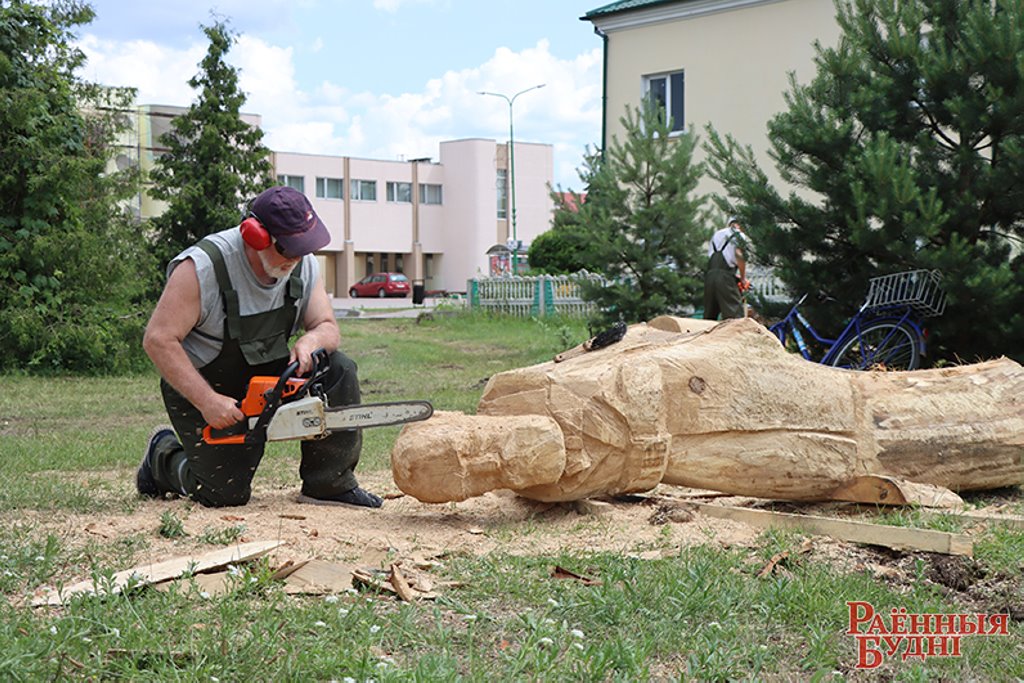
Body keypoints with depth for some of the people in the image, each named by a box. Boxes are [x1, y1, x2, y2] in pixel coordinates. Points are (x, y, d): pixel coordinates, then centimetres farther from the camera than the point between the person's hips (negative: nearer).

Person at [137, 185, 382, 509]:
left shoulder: (303, 264, -8)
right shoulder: (205, 267, -27)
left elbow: (328, 328, -2)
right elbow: (159, 340, -29)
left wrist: (310, 340, -28)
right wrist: (207, 402, -34)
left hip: (268, 373, 5)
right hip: (202, 387, -5)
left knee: (338, 371, -18)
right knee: (225, 495, -7)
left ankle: (330, 485, -7)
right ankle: (163, 456, 25)